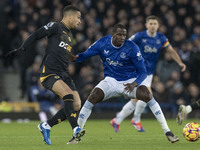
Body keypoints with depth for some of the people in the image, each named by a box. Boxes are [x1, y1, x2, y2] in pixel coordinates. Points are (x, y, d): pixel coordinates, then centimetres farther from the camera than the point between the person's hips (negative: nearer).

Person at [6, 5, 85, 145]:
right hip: (49, 72, -8)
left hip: (63, 74, 8)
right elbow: (35, 36, -1)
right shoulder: (55, 26, 0)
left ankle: (46, 126, 6)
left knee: (76, 105, -7)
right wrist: (21, 49, -6)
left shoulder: (69, 34, 25)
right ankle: (76, 130, -35)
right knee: (68, 94, -30)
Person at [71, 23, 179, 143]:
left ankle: (167, 132, -20)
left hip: (129, 81, -2)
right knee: (93, 97, -23)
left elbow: (143, 71, -14)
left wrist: (134, 84, -33)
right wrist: (75, 57, -24)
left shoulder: (131, 47, -17)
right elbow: (86, 54, 0)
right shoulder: (103, 43, -9)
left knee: (147, 95, -28)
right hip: (111, 81, 2)